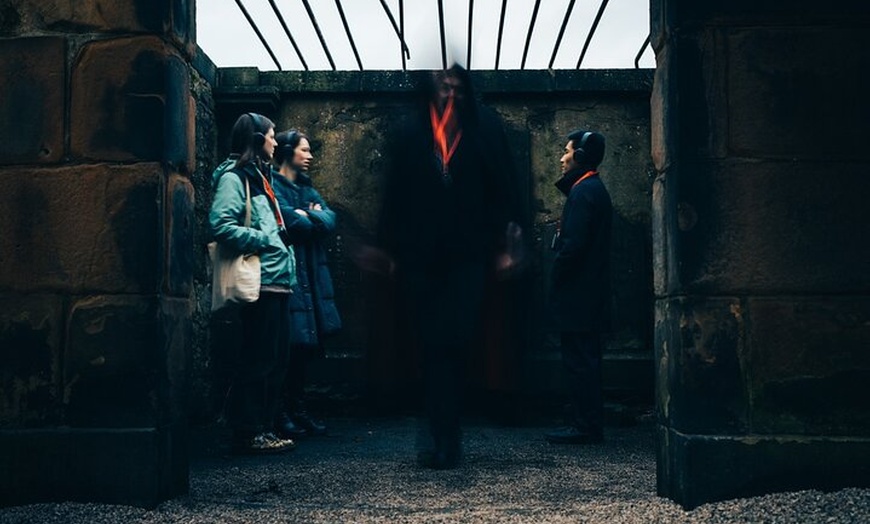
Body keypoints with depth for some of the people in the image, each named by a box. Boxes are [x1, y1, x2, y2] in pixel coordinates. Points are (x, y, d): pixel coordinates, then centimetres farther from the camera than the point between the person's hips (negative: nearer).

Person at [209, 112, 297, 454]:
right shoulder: (234, 177, -7)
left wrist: (285, 233, 12)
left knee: (276, 359, 11)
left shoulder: (260, 176, 23)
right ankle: (247, 432, 0)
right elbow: (221, 225, -19)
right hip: (259, 282, -10)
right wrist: (265, 240, -14)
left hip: (276, 281, 10)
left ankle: (263, 428, 18)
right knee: (257, 359, -7)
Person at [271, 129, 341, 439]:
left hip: (311, 275, 8)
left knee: (305, 345, 8)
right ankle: (282, 414, -1)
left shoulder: (307, 189, 21)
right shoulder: (273, 186, -5)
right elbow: (295, 224, -18)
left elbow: (330, 222, 8)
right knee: (288, 344, -8)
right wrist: (314, 218, 0)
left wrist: (307, 216, -7)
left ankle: (298, 410, 15)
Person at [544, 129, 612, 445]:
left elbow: (573, 245, -21)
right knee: (586, 361, 13)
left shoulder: (583, 192, -15)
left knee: (578, 361, -5)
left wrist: (556, 281, -13)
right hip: (590, 295, 10)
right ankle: (590, 424, 20)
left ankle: (585, 427, -1)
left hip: (578, 296, -10)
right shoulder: (594, 189, 17)